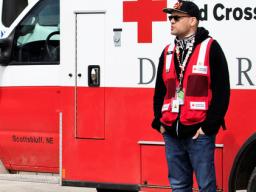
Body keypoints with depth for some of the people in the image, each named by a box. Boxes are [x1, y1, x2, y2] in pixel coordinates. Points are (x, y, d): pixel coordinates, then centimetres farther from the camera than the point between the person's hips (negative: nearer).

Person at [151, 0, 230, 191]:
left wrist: (210, 126, -12)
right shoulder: (168, 52, 15)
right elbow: (160, 90, 21)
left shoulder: (210, 48, -4)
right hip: (172, 132, 6)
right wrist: (159, 122, 11)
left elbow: (221, 90, -8)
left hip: (199, 132, -6)